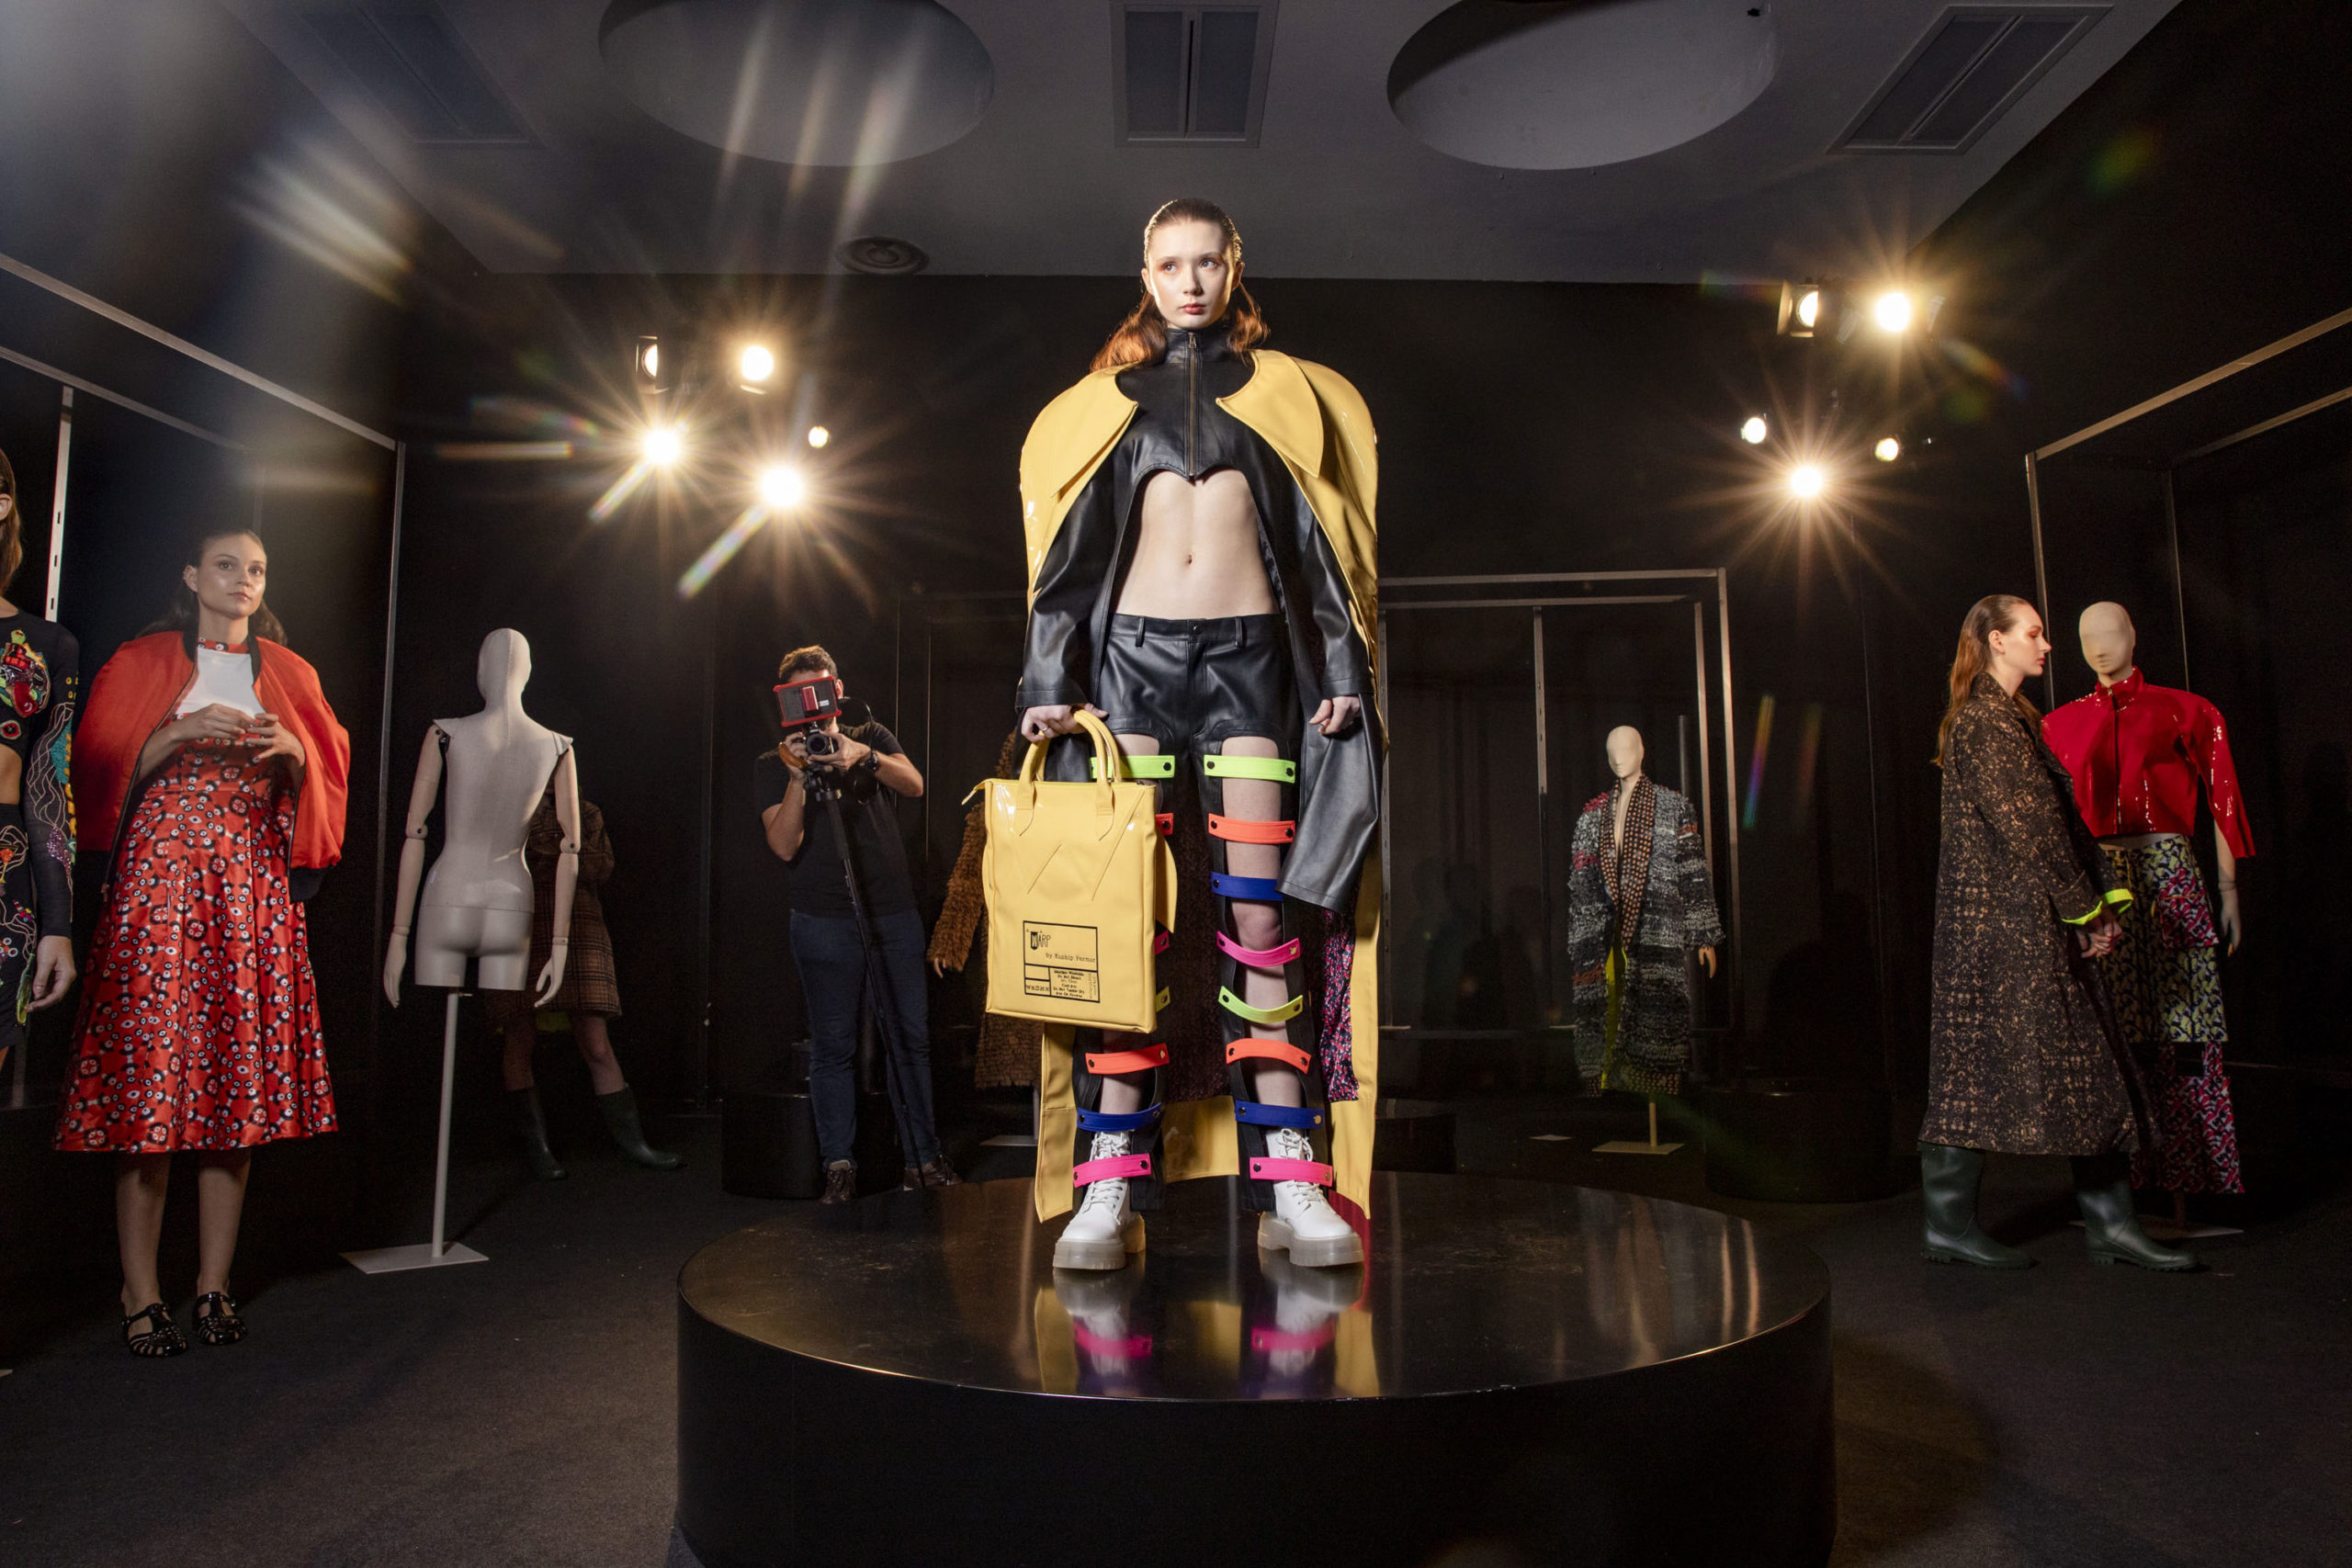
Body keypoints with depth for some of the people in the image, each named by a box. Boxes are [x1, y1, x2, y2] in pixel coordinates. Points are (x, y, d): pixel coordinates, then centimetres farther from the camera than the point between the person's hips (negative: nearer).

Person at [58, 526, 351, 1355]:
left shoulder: (287, 672, 16)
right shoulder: (144, 662, 9)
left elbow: (329, 770, 14)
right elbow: (104, 771, 3)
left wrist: (292, 750, -6)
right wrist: (183, 731, -11)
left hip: (255, 882, 2)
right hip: (161, 874, -2)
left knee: (241, 1078, 0)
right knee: (149, 1069, -6)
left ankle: (214, 1285, 7)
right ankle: (141, 1294, 1)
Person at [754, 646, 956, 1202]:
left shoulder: (872, 738, 12)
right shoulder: (773, 765, 7)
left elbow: (914, 785, -8)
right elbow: (784, 846, -6)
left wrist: (864, 758, -26)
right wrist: (797, 778, -19)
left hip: (894, 912, 2)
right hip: (824, 921, -1)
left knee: (911, 1036, 1)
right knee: (833, 1042, -1)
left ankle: (923, 1157, 8)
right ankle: (839, 1164, 7)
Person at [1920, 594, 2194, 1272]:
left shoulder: (2015, 718, 20)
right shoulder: (1982, 721, -11)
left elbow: (2064, 820, 17)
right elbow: (2025, 828, -16)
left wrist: (2104, 897, 7)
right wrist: (2085, 908, -10)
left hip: (2037, 923, 10)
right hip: (1997, 917, -10)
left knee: (2088, 1065, 9)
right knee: (1983, 1065, -6)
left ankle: (2110, 1222, 14)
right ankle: (1949, 1223, 2)